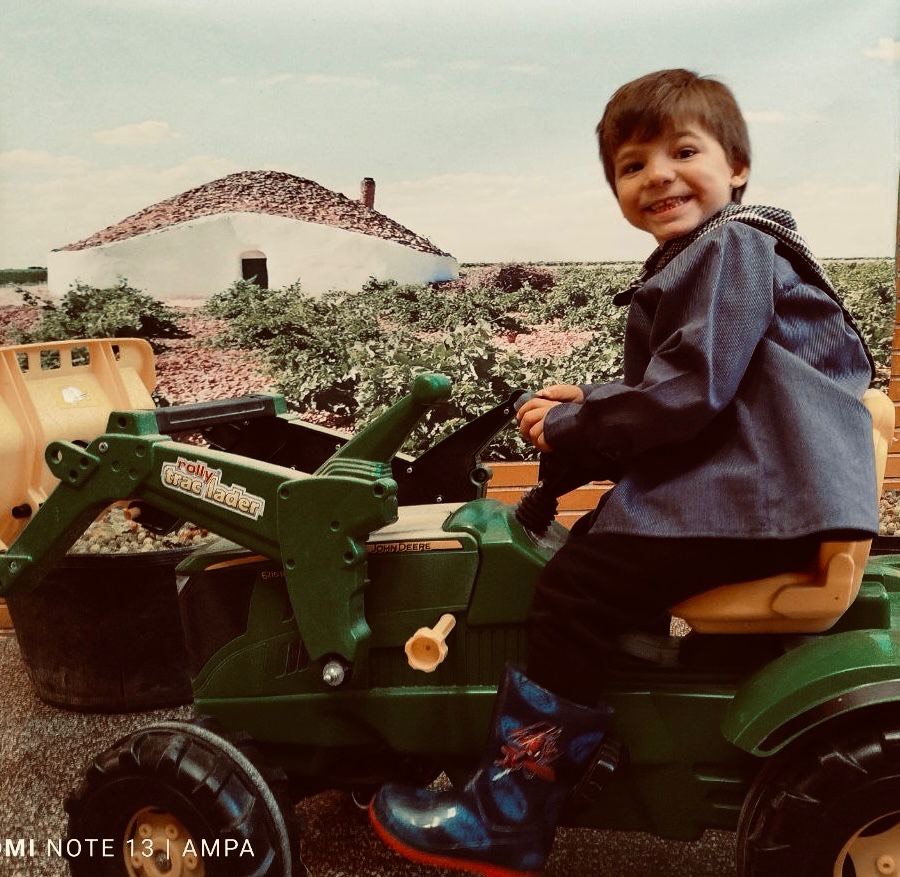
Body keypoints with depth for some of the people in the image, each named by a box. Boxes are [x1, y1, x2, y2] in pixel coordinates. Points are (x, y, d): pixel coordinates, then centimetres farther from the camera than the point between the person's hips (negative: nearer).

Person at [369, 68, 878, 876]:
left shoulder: (732, 248, -10)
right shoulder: (702, 260, 22)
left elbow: (688, 391, -21)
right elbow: (678, 386, 24)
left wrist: (569, 430, -10)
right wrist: (591, 404, 7)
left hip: (749, 498, -11)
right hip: (732, 479, 11)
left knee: (579, 588, -18)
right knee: (592, 542, 16)